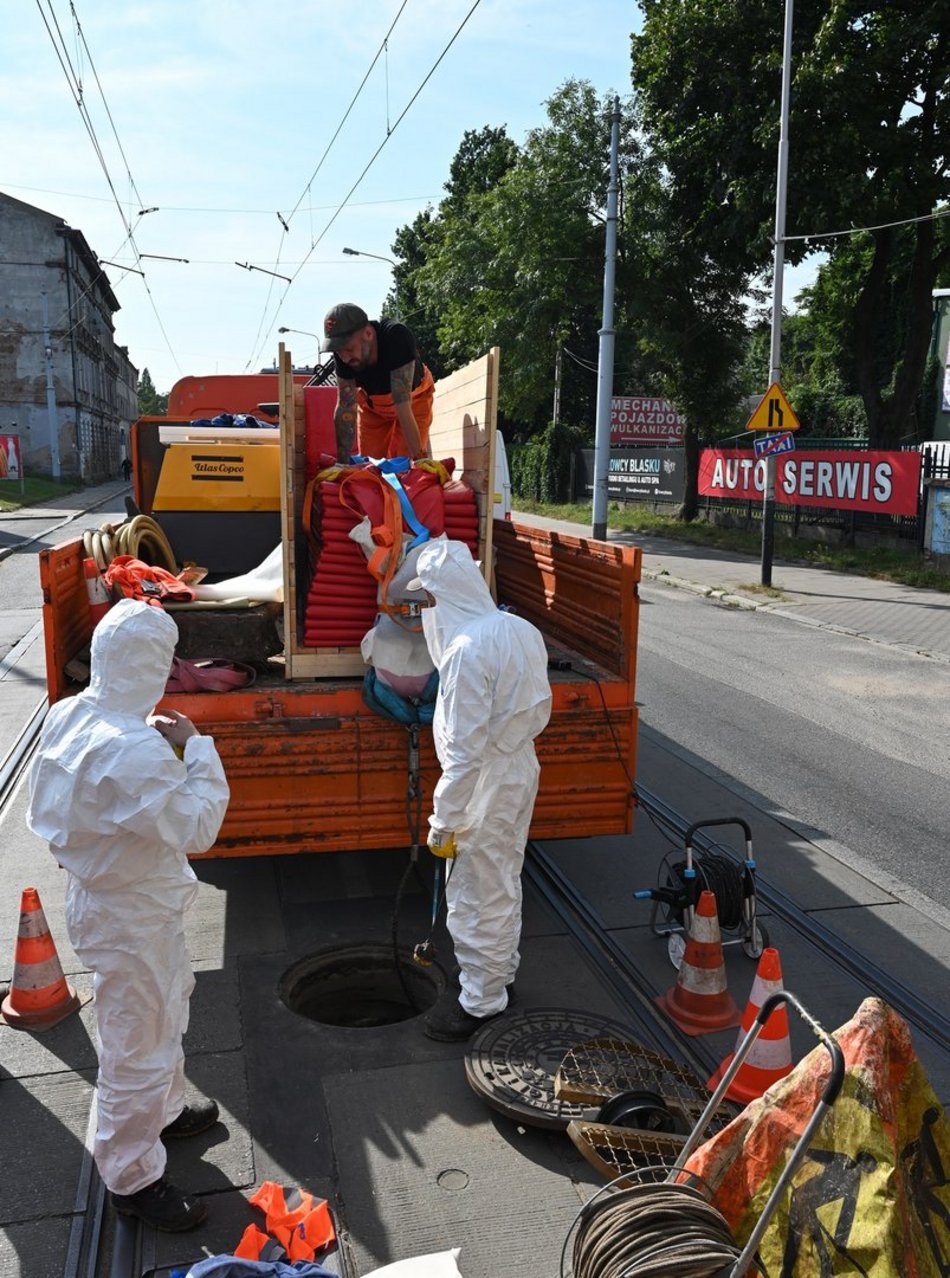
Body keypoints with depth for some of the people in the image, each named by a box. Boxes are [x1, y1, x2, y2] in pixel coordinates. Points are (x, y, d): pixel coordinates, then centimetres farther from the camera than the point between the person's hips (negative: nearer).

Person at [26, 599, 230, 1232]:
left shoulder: (72, 715, -6)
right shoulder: (130, 751, -36)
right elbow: (196, 826, -29)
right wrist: (196, 746, -20)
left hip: (108, 891, 10)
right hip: (131, 916, -10)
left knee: (166, 1009, 30)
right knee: (139, 1044, 10)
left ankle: (163, 1110, 53)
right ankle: (133, 1177, 31)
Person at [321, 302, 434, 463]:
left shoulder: (397, 338, -41)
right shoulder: (343, 354, -29)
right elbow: (345, 407, -26)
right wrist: (343, 463, -30)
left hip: (413, 398, -3)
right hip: (372, 403, 3)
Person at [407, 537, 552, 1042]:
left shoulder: (466, 650, -28)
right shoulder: (521, 630, -1)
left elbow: (464, 750, -26)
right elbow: (539, 709, 9)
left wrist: (444, 822, -19)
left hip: (487, 787, -9)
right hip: (522, 770, 9)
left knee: (478, 896, 8)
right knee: (504, 882, 25)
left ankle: (481, 1001, 25)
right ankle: (501, 971, 43)